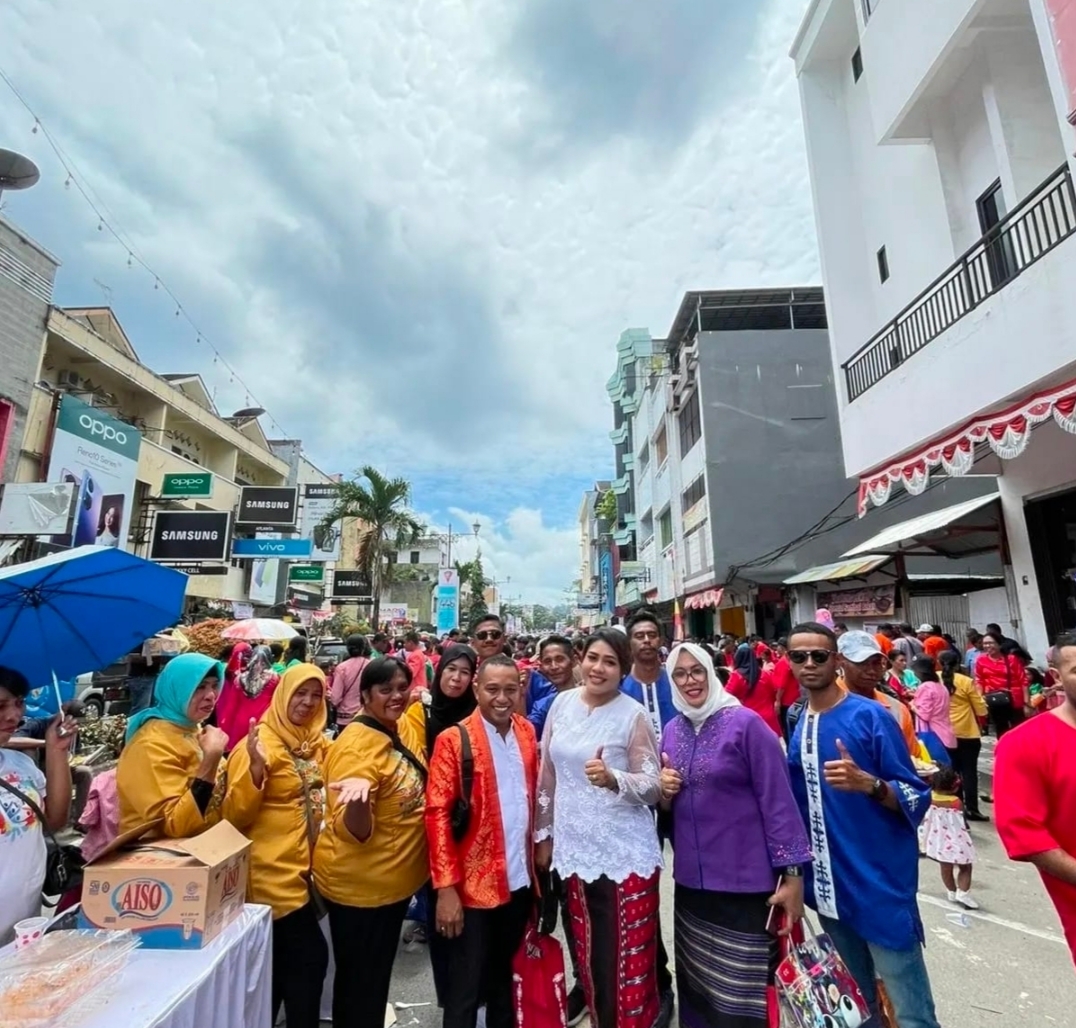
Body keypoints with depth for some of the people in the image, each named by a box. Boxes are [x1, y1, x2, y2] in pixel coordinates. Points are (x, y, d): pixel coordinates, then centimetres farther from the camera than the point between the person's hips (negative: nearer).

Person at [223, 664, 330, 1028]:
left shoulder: (319, 743, 4)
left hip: (306, 869, 7)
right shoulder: (260, 743, -16)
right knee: (308, 959, 1)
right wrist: (256, 767, -35)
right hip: (273, 874, -7)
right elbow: (234, 816, -19)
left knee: (290, 965, 20)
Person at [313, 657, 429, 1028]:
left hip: (394, 880, 8)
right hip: (359, 885, -8)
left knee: (378, 977, 27)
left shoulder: (404, 727, -3)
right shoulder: (357, 744, -27)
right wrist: (357, 798, -49)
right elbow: (354, 832, -28)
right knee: (360, 983, 13)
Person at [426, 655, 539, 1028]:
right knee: (465, 987, 11)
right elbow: (437, 814, -15)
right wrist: (446, 888, -17)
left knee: (505, 977, 23)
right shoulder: (454, 740, -15)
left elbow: (534, 795, 10)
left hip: (519, 879, 5)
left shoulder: (527, 732, 1)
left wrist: (539, 844, 5)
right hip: (472, 885, -5)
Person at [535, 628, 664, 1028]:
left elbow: (654, 786, -11)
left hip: (626, 855, -4)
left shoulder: (634, 715, -13)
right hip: (573, 850, 4)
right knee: (589, 954, 17)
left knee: (627, 958, 7)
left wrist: (613, 778, -29)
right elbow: (548, 775, 8)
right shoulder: (562, 703, 0)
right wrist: (543, 835, 11)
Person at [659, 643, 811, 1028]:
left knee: (742, 994, 5)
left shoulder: (746, 723, -13)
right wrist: (664, 792, -7)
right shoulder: (672, 730, 5)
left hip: (745, 881, -5)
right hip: (691, 879, 5)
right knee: (696, 985, 17)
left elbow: (778, 801, -12)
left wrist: (792, 873, -12)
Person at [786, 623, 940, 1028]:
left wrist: (868, 784, -30)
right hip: (828, 887, 6)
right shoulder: (796, 725, 3)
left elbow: (916, 797, -13)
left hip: (881, 887, -5)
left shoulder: (870, 716, -14)